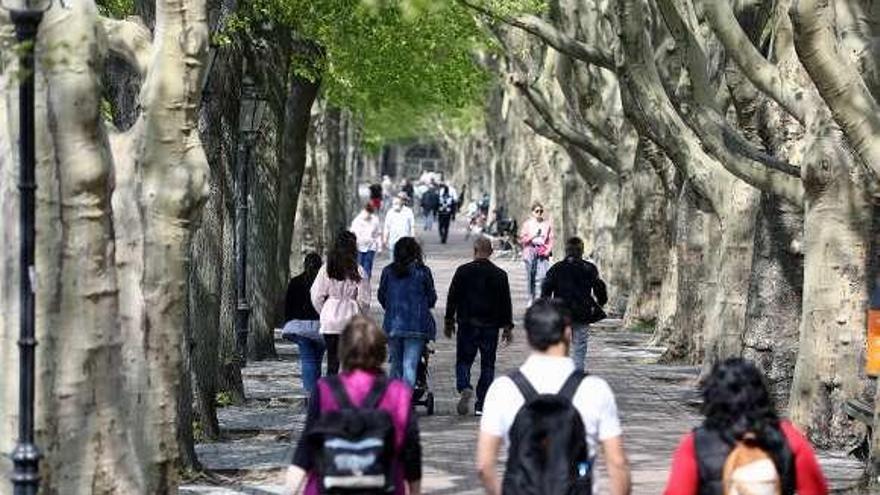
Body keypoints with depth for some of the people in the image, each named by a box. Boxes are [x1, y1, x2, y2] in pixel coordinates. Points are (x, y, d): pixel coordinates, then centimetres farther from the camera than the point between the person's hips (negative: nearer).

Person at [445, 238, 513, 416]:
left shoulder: (463, 271, -3)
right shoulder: (500, 274, 1)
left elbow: (452, 297, 0)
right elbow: (506, 302, 3)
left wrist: (449, 321, 9)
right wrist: (508, 327, 10)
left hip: (467, 324, -1)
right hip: (491, 326, 1)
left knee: (463, 360, 8)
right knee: (487, 365, 7)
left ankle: (464, 388, -20)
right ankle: (482, 405, 5)